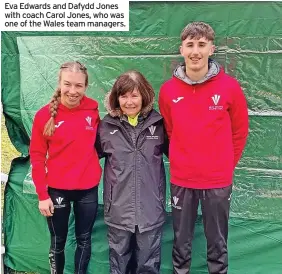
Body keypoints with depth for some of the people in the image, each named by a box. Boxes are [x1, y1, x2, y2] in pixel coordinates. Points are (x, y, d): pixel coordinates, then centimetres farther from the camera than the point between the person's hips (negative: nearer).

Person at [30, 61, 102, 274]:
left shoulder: (93, 109, -5)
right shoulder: (45, 115, -10)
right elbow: (37, 156, -5)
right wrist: (42, 194, -7)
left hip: (88, 189, 2)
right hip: (57, 190, -1)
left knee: (84, 240, 18)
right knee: (58, 242, 16)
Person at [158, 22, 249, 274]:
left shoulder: (229, 87, -9)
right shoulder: (168, 90, -4)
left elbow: (239, 132, 1)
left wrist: (226, 165, 6)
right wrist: (181, 161, 10)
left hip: (218, 180, -1)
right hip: (181, 180, 1)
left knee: (217, 242, 15)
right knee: (182, 242, 16)